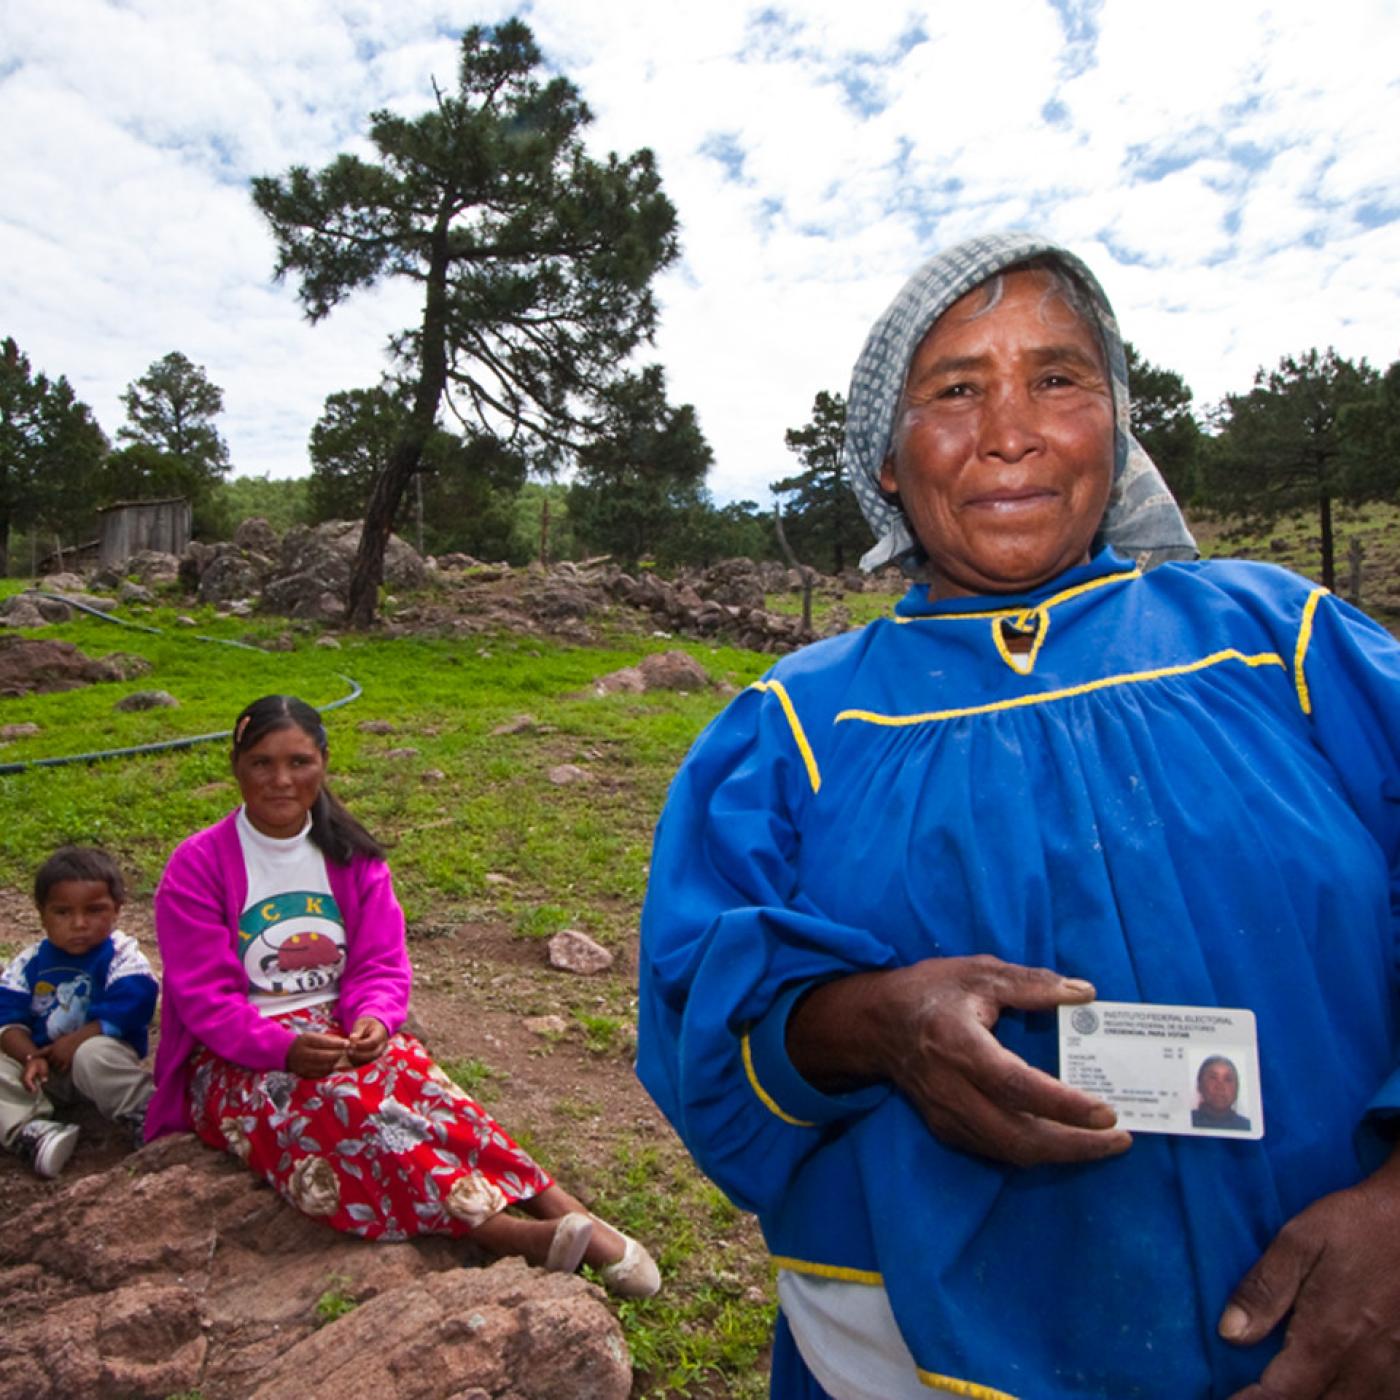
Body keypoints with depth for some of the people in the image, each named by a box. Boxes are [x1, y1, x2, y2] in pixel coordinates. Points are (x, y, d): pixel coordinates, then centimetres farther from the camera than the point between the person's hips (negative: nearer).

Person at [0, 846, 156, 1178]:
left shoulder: (122, 957, -10)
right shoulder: (29, 963, 2)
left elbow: (127, 1011, -22)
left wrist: (77, 1040, -22)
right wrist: (30, 1057, -22)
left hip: (102, 1054, -5)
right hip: (46, 1065, 5)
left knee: (93, 1055, -36)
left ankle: (144, 1115, -27)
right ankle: (29, 1129, -35)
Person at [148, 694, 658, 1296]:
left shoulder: (351, 856, 4)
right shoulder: (197, 866, -6)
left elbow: (381, 965, 0)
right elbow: (205, 997, -12)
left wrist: (373, 1020, -23)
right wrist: (286, 1047, -28)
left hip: (341, 1033, 3)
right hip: (236, 1059, -3)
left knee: (411, 1075, -30)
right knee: (339, 1100, -35)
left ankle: (562, 1210, -36)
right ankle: (509, 1232, -43)